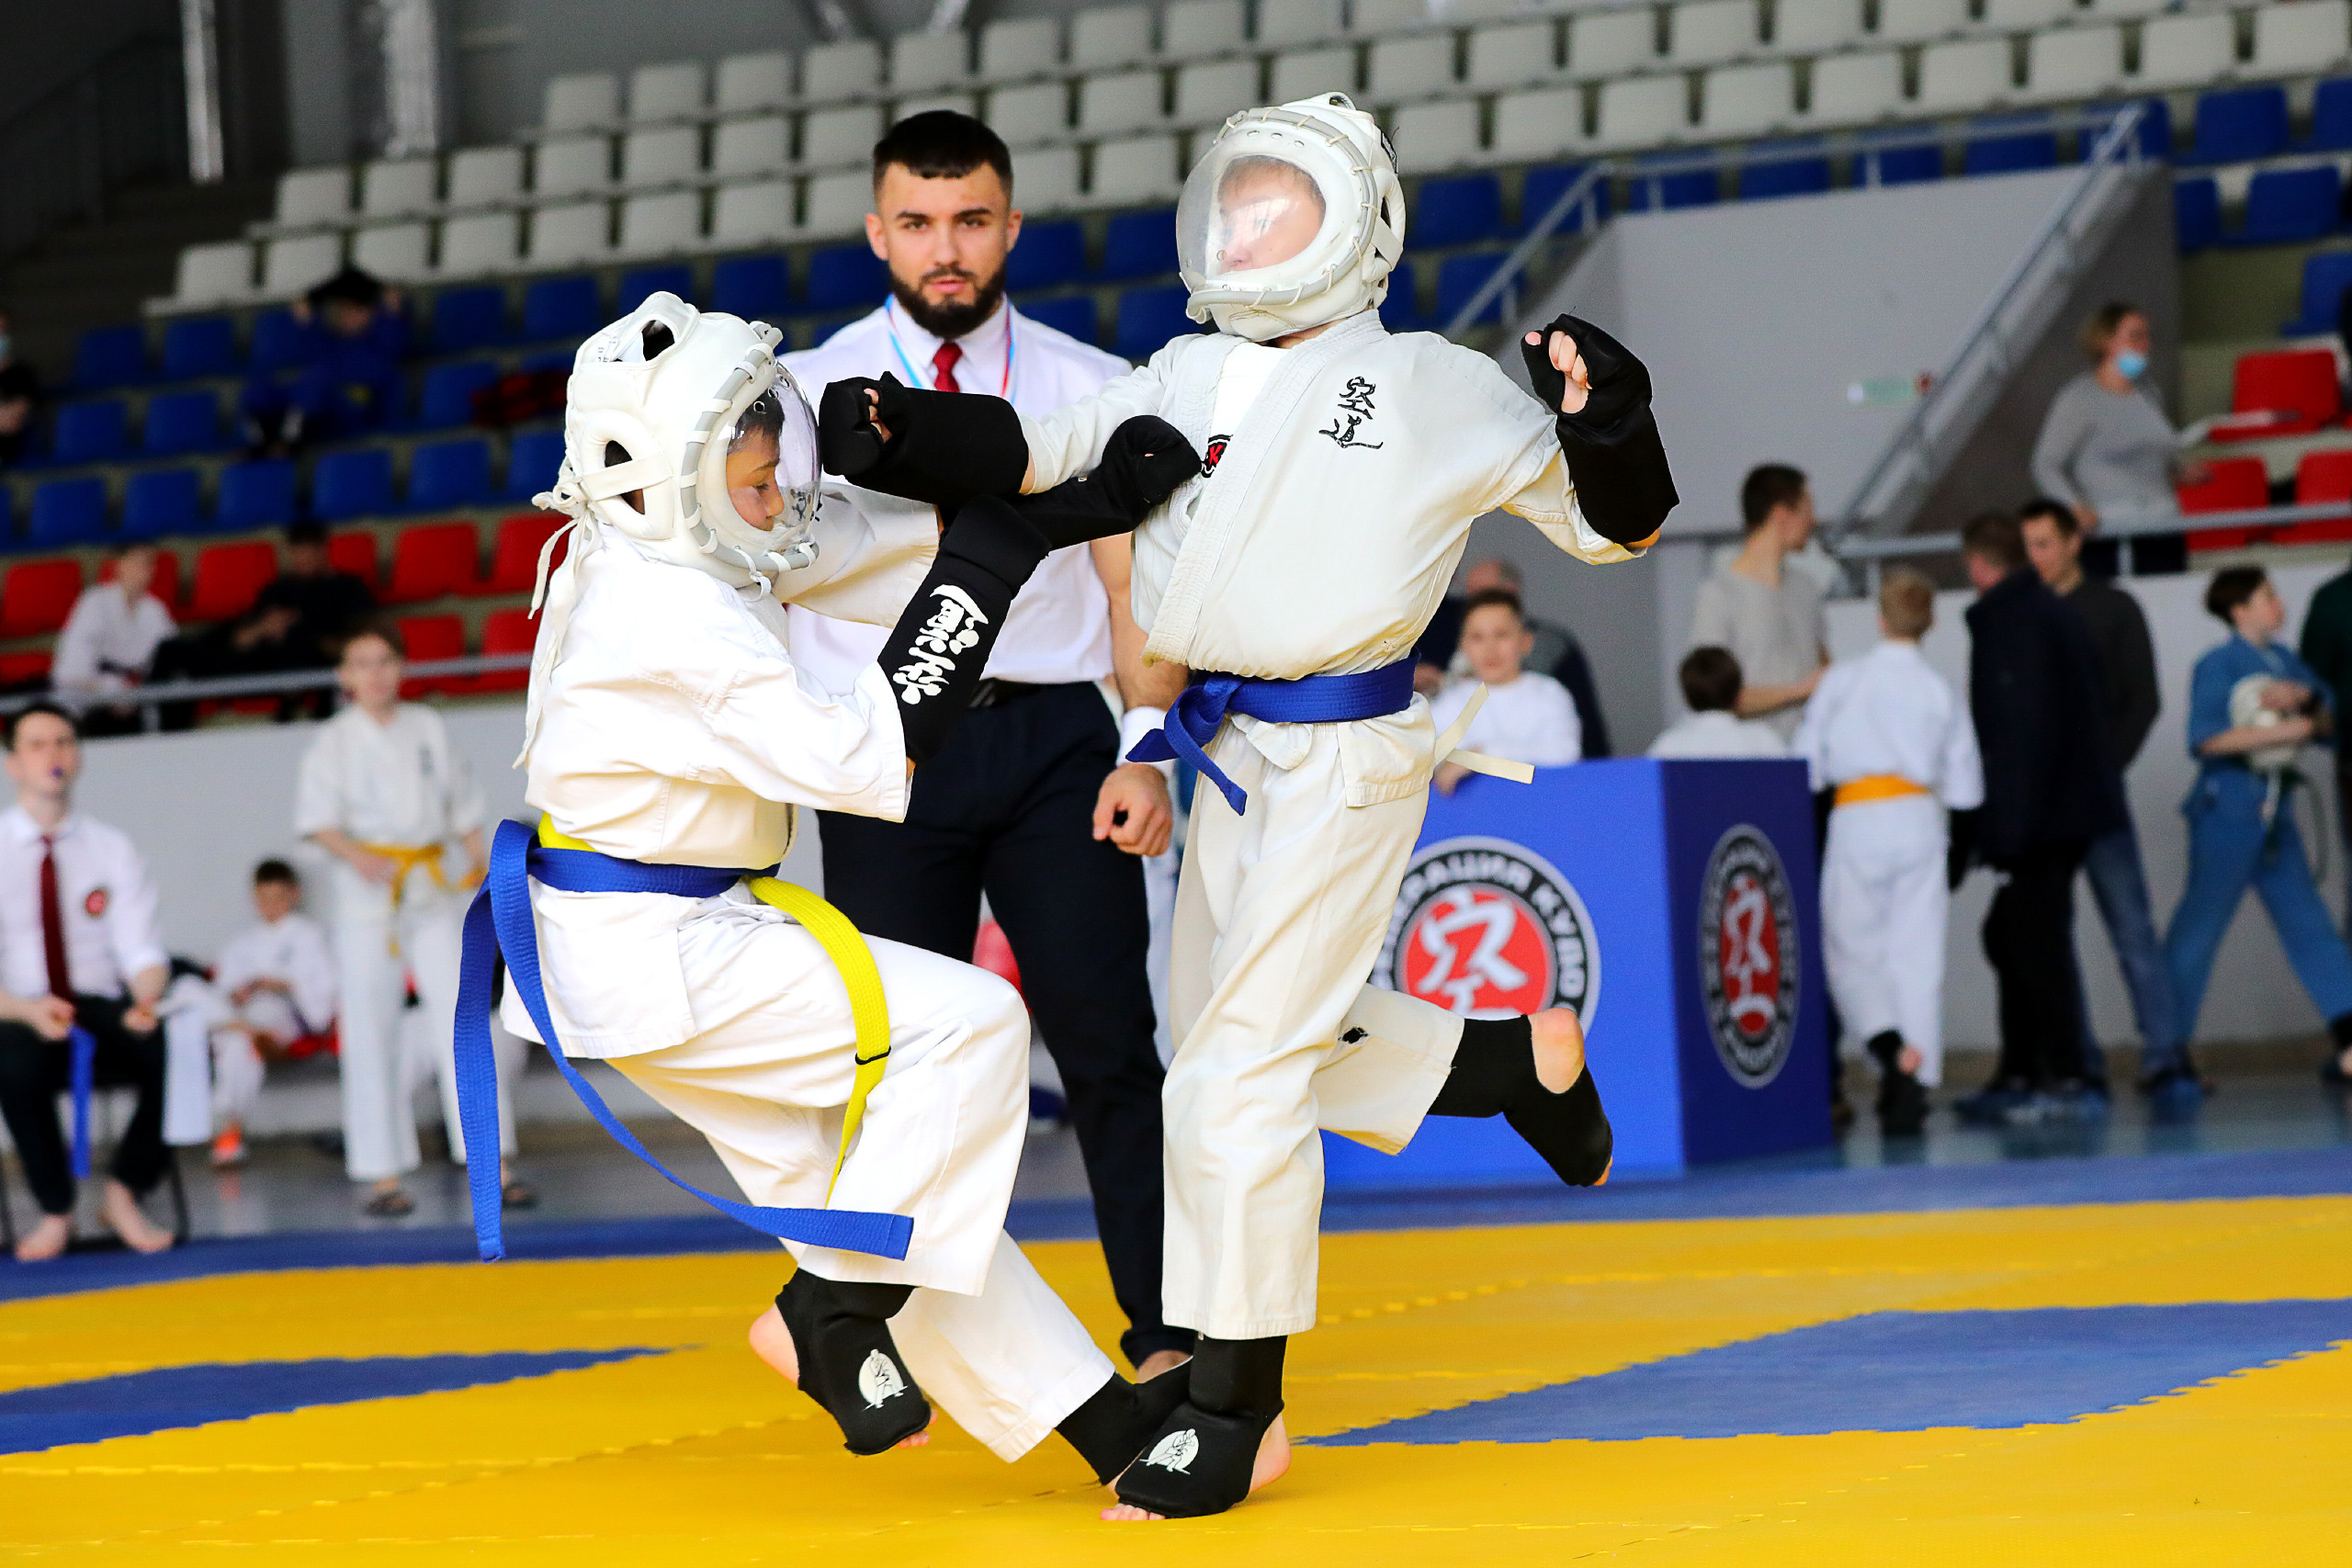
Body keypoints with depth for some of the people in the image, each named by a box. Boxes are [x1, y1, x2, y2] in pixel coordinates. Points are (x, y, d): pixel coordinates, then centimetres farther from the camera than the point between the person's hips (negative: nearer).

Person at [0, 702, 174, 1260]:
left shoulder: (112, 849, 8)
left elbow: (143, 952, 1)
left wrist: (147, 999, -24)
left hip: (104, 1015, 2)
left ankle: (125, 1193, -6)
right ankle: (55, 1211, -13)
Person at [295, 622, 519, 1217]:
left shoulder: (428, 728, 9)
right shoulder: (335, 741, -1)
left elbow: (464, 804, 16)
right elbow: (317, 817, -9)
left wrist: (476, 863, 5)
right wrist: (354, 854, -27)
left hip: (436, 890, 3)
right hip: (368, 896, -2)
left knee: (461, 1020, -2)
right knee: (371, 1034, -2)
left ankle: (493, 1165, 0)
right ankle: (383, 1174, 4)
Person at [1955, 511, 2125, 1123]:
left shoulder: (2007, 621, -13)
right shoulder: (2056, 614, 16)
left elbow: (2014, 729, -21)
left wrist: (2005, 827, -21)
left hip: (2038, 815, -10)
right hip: (2077, 804, 10)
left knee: (2036, 940, -7)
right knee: (2012, 935, 16)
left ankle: (2066, 1080, -7)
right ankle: (2019, 1074, 19)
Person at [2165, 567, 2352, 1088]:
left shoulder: (2284, 661, 12)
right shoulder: (2218, 666, -8)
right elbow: (2207, 738, -20)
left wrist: (2304, 698, -9)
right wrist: (2285, 730, -18)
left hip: (2275, 811, 7)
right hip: (2227, 808, -7)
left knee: (2309, 923, 1)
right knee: (2199, 928, -2)